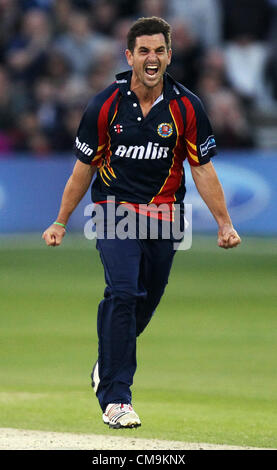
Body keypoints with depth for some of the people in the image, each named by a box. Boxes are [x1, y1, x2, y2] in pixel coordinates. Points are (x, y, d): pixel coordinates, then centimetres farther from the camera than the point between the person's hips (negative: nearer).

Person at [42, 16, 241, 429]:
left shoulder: (186, 107, -3)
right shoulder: (105, 105, -6)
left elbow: (202, 168, 3)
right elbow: (84, 167, 4)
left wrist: (225, 224, -2)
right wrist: (61, 222, 7)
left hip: (164, 216, 3)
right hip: (116, 210, -3)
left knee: (147, 300, 8)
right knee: (123, 293, -21)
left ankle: (106, 368, 37)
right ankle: (116, 398, -20)